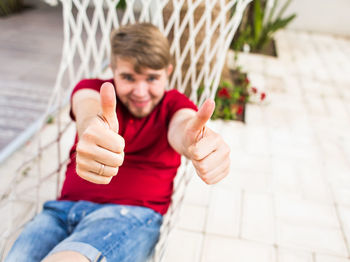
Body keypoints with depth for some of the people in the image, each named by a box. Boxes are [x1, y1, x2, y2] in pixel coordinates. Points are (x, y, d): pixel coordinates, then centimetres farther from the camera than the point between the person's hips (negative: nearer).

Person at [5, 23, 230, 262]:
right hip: (65, 207, 3)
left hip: (132, 214, -2)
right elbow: (88, 109, -17)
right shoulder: (91, 88, 9)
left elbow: (181, 127, -18)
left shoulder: (174, 103, 8)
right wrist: (92, 127, -44)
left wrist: (195, 141, -45)